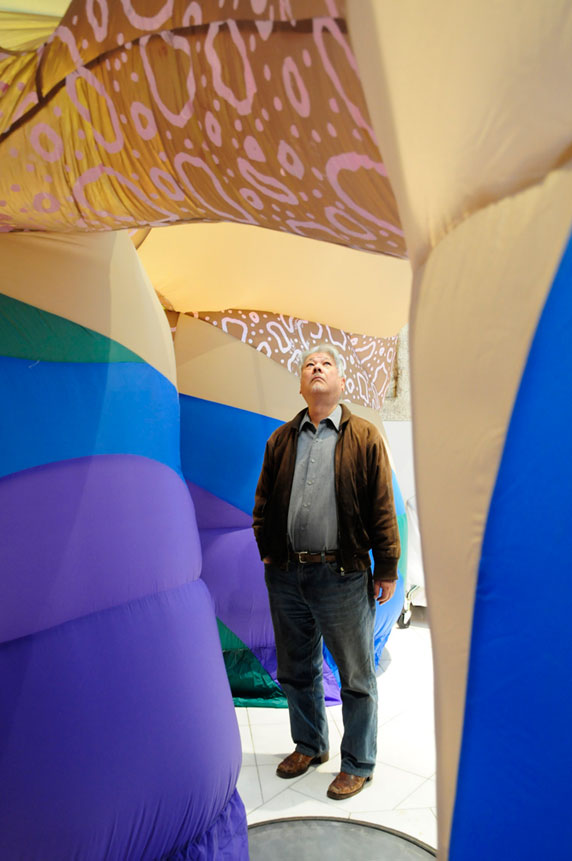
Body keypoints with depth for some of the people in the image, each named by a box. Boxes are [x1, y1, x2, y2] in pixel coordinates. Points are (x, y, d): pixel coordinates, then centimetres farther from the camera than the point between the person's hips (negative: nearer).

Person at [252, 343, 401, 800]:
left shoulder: (365, 437, -2)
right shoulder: (281, 439, 8)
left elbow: (382, 507, -4)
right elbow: (263, 502, 13)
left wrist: (386, 570, -6)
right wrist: (267, 551, 7)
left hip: (343, 576, -4)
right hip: (286, 576, 4)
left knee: (357, 677, 9)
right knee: (296, 671, 19)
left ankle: (358, 764, 29)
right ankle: (309, 745, 41)